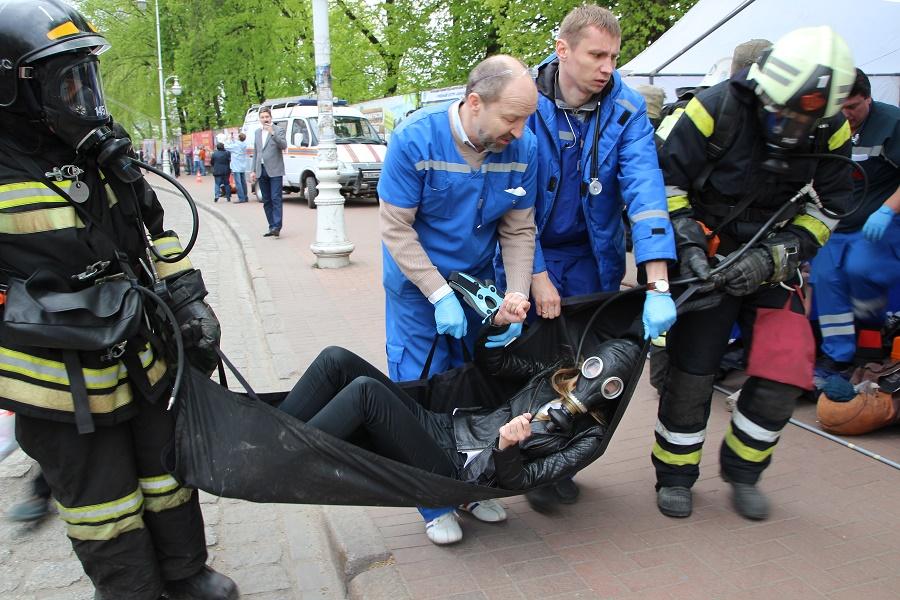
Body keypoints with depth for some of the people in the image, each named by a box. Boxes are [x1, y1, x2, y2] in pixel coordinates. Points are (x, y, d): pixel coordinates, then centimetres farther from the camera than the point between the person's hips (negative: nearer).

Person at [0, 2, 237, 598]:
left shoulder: (100, 157, 3)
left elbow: (154, 235, 10)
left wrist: (188, 299, 0)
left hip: (143, 365, 7)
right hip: (64, 393, -6)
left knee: (169, 471, 22)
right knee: (105, 514, 11)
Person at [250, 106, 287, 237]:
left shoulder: (278, 130, 0)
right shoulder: (258, 132, 17)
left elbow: (284, 145, -16)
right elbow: (255, 152, 20)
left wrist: (273, 133, -26)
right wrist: (253, 171, 14)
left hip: (274, 170, -6)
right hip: (261, 171, 6)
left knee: (276, 199, -12)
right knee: (266, 201, 7)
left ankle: (276, 227, -16)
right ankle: (272, 227, 11)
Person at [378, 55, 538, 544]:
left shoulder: (521, 147, -13)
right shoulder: (415, 139, -24)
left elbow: (519, 230, -5)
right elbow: (396, 228, -20)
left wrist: (516, 294, -18)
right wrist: (440, 295, -24)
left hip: (479, 281, 4)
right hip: (417, 284, -3)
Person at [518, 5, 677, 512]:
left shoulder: (627, 109, -11)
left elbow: (645, 190, -22)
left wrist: (659, 287, -31)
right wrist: (537, 276, -21)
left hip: (591, 256, 2)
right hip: (532, 253, -2)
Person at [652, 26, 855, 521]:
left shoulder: (832, 133, -7)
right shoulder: (717, 109, -19)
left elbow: (825, 213, -2)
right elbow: (666, 181, -11)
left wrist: (771, 258, -17)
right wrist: (688, 244, -21)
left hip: (774, 266, 4)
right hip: (709, 261, -3)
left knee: (784, 374, -5)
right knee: (691, 369, -4)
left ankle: (742, 471, 20)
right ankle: (674, 475, 17)